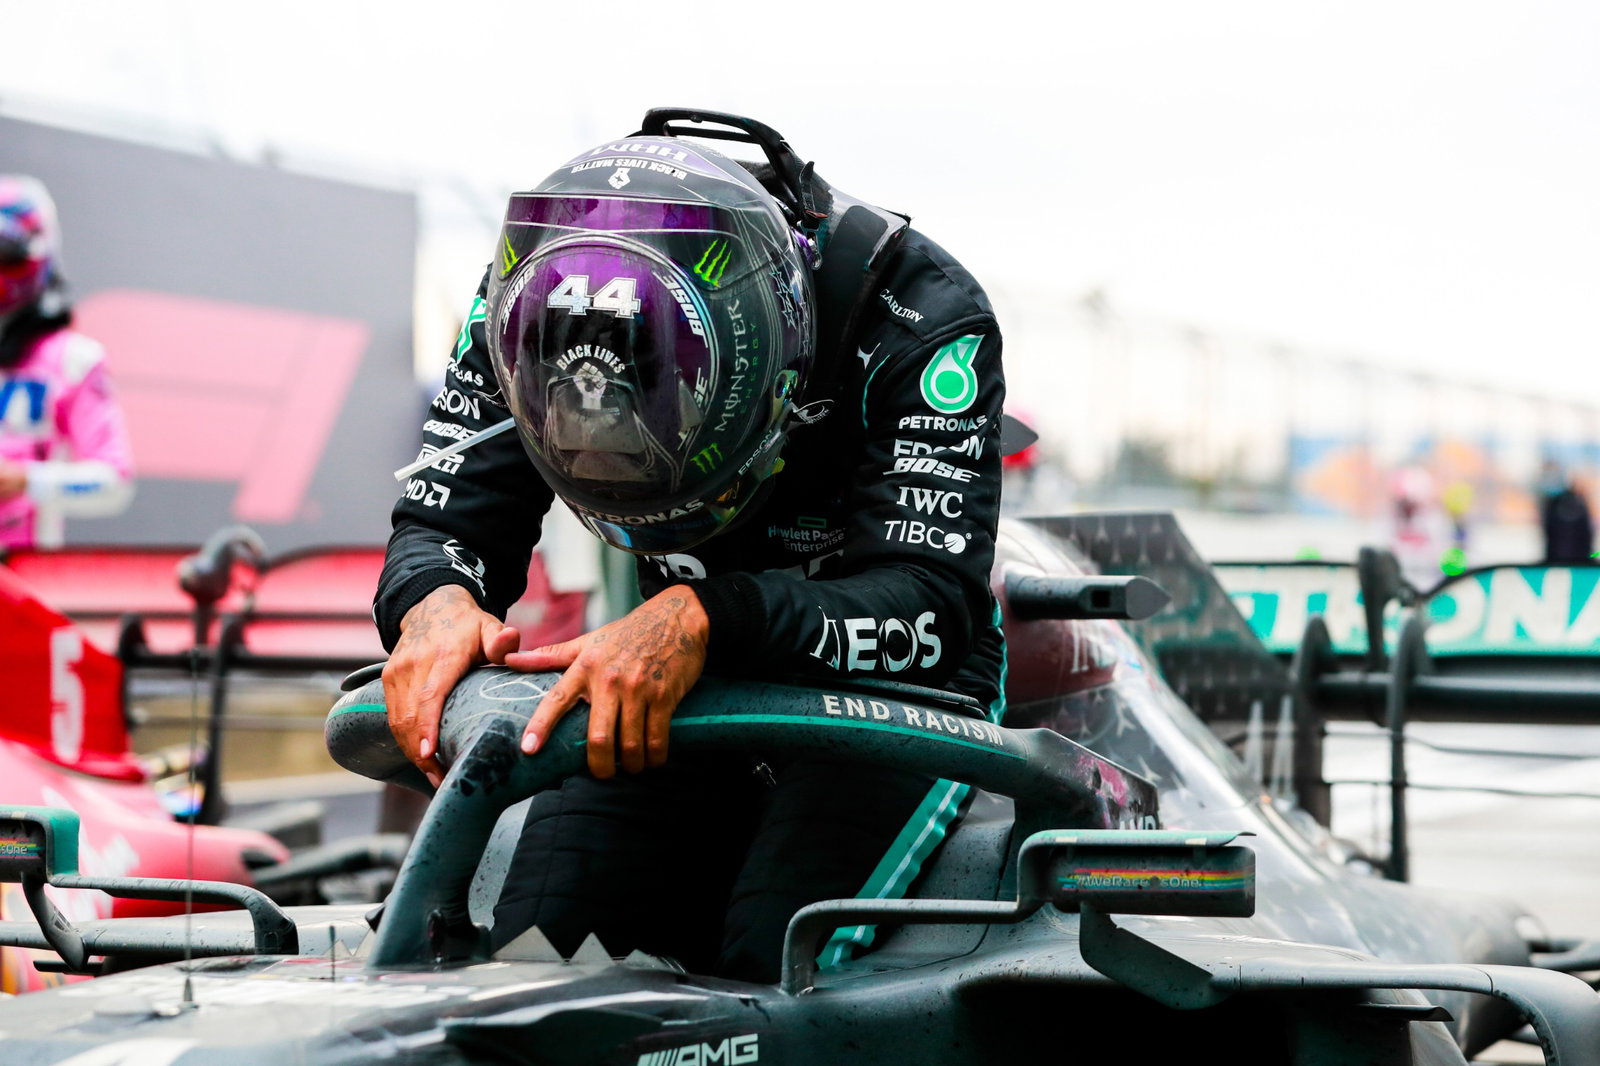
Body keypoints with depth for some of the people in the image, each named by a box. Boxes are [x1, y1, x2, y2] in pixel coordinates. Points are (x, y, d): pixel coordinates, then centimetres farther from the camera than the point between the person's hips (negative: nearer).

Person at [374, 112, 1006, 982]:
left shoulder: (918, 314, -29)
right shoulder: (532, 293, -17)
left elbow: (930, 604, -36)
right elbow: (443, 521, -13)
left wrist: (703, 619, -52)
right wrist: (436, 605, -39)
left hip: (889, 688, -4)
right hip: (689, 687, 4)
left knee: (773, 963, -27)